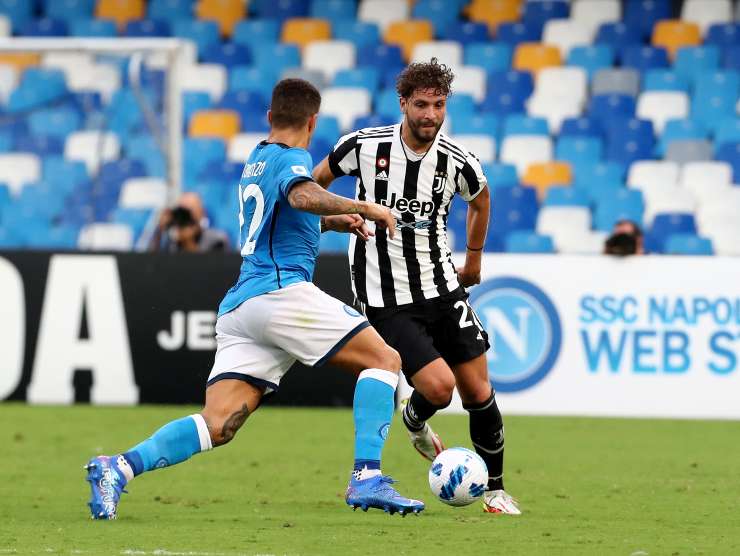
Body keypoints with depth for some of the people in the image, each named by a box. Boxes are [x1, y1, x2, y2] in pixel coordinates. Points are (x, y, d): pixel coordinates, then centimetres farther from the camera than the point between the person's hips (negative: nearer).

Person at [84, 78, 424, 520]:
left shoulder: (256, 160, 28)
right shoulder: (290, 158, 1)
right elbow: (303, 196, -24)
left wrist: (333, 223, 42)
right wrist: (364, 208, -17)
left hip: (239, 304, 8)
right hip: (281, 291, -8)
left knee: (218, 425, -4)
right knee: (384, 360, -1)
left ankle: (118, 468, -21)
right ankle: (367, 478, -15)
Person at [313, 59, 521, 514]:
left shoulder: (457, 161, -8)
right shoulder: (365, 146, -12)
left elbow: (480, 198, 17)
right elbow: (315, 180, 8)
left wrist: (474, 260, 21)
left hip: (442, 286, 3)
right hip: (386, 299, -3)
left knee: (478, 391, 1)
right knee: (439, 386, -17)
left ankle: (495, 489, 19)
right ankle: (415, 422, 21)